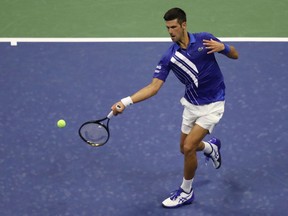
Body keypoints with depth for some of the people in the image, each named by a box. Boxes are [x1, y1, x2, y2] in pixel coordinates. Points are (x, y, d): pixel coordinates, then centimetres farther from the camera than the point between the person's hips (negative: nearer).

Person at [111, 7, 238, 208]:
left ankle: (186, 192, 10)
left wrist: (222, 46, -26)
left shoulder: (205, 39, -13)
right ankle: (212, 147, 51)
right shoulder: (169, 57, -9)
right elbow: (154, 87, -16)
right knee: (185, 148, 15)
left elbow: (235, 55, -2)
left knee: (189, 147, -12)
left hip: (212, 105, -4)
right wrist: (125, 102, -28)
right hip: (191, 104, 4)